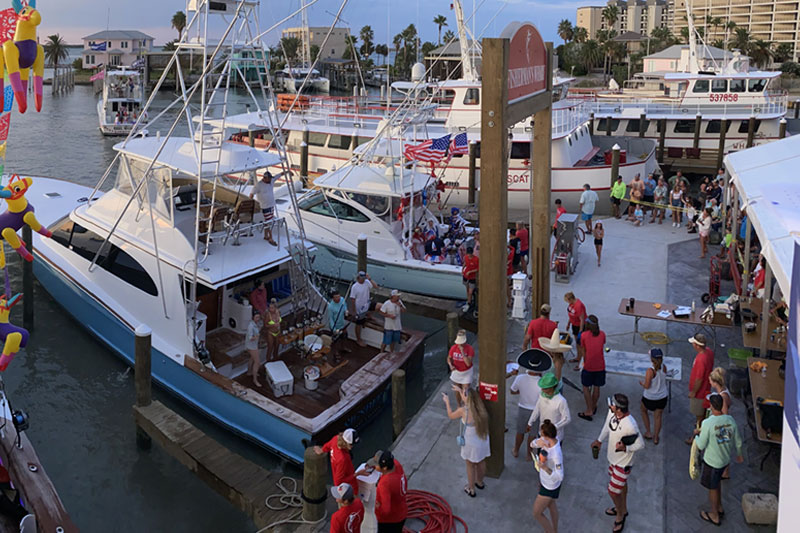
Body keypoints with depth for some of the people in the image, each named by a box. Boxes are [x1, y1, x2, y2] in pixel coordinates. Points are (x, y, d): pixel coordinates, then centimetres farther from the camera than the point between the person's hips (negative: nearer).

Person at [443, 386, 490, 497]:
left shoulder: (463, 411, -28)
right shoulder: (480, 407, -12)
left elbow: (451, 415, -6)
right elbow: (470, 402, 12)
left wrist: (447, 402, 7)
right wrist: (460, 391, 20)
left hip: (471, 444, -5)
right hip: (483, 441, 5)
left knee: (470, 466, 19)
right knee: (481, 462, 27)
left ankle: (471, 489, 37)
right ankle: (479, 482, 52)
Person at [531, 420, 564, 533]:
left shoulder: (556, 454, -38)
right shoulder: (546, 440, -17)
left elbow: (559, 477, -32)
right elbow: (532, 444, -5)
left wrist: (545, 468, -44)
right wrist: (538, 443, -26)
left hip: (550, 487, -8)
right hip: (544, 481, 8)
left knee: (537, 513, 7)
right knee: (551, 505, 30)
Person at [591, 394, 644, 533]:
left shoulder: (630, 425, -39)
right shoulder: (612, 412, -17)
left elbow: (640, 444, -23)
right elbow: (608, 425, 6)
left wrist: (626, 448, -39)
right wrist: (599, 440, 17)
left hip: (623, 463, -7)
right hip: (613, 458, 7)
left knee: (613, 491, 6)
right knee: (621, 484, 29)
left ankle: (620, 516, 33)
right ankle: (622, 509, 52)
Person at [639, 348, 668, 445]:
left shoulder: (650, 371, -29)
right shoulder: (663, 367, -12)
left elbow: (647, 386, -24)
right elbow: (664, 381, 3)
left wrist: (641, 383, -5)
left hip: (649, 398, -4)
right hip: (662, 397, 4)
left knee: (644, 411, 26)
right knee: (658, 417, 17)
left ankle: (648, 433, 31)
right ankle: (656, 438, 29)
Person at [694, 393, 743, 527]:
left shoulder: (707, 423, -30)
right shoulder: (730, 419, -12)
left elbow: (701, 445, -21)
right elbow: (738, 440, 2)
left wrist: (698, 434, 0)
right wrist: (739, 454, 20)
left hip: (712, 461, -6)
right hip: (726, 459, 6)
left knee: (712, 487, 15)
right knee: (717, 482, 29)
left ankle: (714, 516, 32)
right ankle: (719, 508, 45)